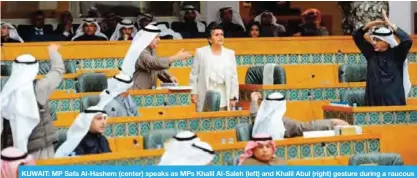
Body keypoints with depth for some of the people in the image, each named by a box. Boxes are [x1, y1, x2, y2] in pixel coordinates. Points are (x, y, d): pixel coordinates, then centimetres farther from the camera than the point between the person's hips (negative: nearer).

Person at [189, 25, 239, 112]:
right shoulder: (201, 52, 4)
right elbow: (194, 74, 4)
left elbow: (233, 77, 8)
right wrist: (193, 93, -2)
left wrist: (233, 97, 2)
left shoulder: (230, 53, 10)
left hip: (224, 97, 2)